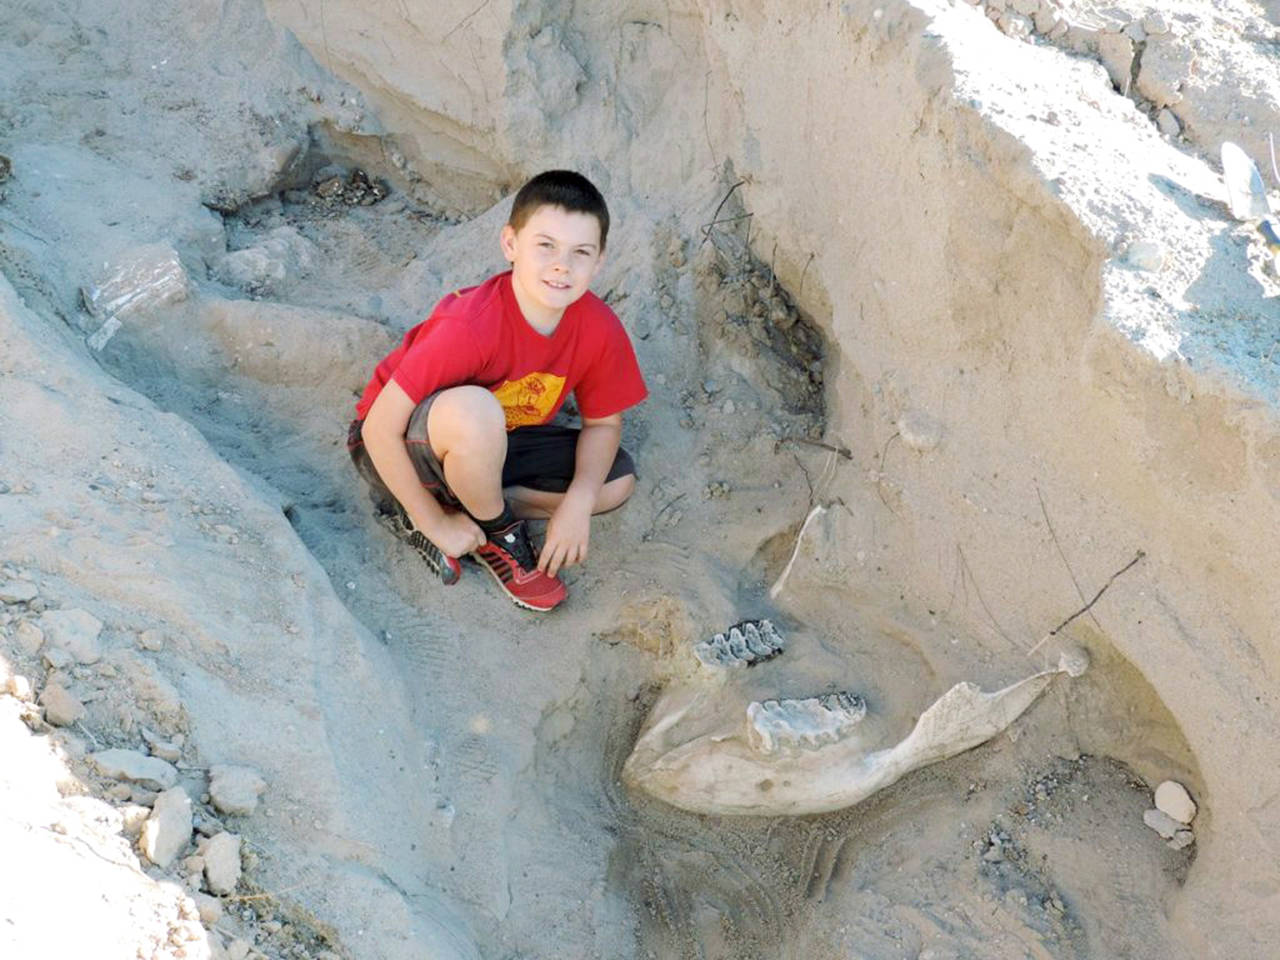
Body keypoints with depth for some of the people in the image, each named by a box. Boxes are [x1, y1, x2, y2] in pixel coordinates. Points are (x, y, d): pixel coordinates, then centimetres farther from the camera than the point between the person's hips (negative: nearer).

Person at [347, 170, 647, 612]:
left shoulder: (599, 329, -16)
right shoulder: (470, 326, -33)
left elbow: (603, 423, -1)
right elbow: (380, 428, -29)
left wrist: (577, 504, -19)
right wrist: (437, 523, -22)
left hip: (487, 444, 7)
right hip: (398, 450, -7)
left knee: (617, 481, -5)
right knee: (474, 410, -39)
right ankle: (498, 536, -8)